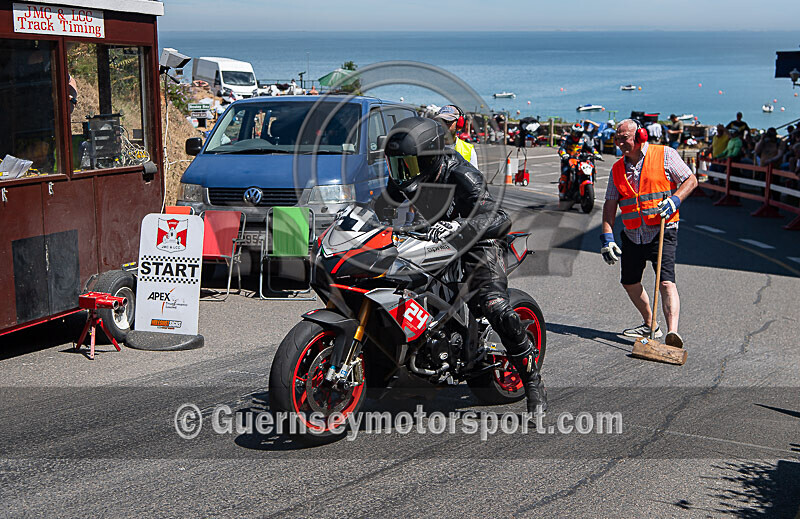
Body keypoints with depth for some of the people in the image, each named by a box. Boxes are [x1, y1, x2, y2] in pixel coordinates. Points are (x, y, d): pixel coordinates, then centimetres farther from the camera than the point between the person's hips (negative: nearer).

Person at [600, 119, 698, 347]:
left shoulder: (665, 155, -2)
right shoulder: (618, 169, 11)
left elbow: (691, 180, 1)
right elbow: (610, 204, 10)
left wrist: (674, 200, -17)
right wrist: (607, 236, 0)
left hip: (662, 231, -6)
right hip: (632, 235, 6)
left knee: (666, 281, -19)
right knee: (629, 283, 13)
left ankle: (672, 331, -29)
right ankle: (650, 325, 31)